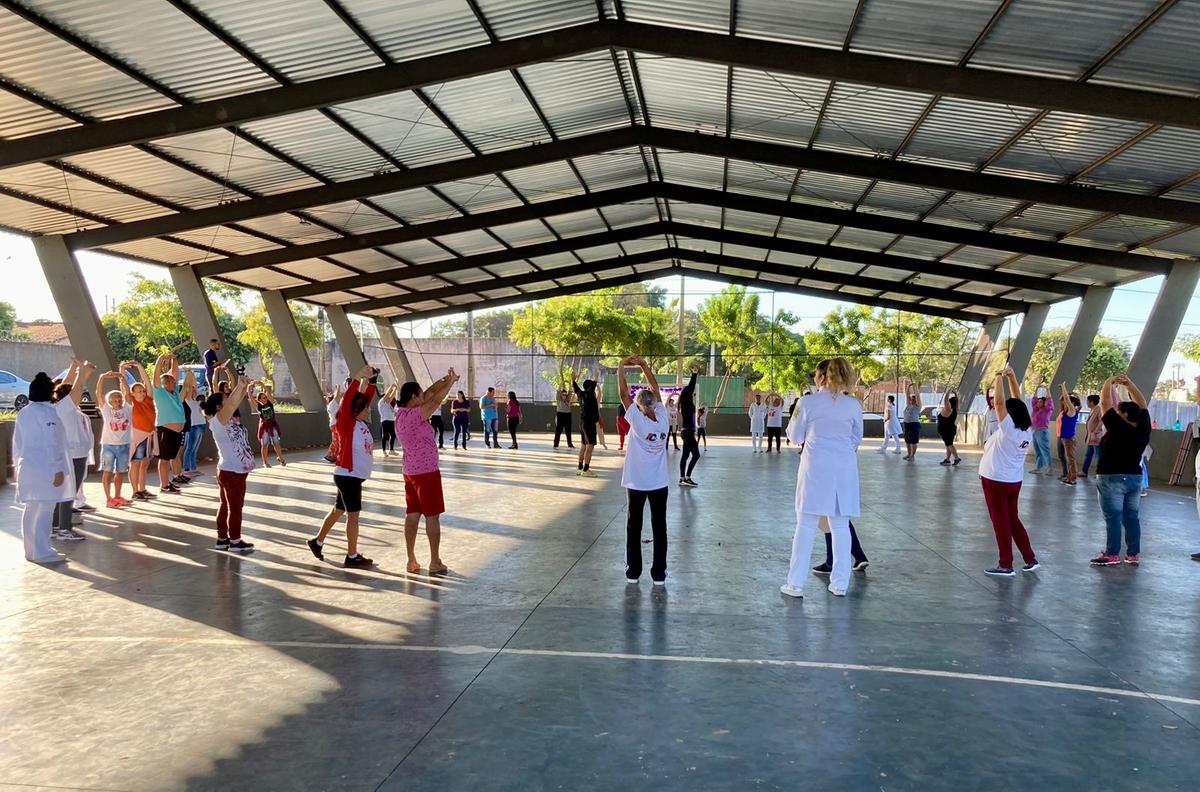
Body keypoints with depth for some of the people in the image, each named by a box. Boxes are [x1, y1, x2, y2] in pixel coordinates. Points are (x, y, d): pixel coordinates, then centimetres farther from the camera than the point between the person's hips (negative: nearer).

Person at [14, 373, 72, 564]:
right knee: (45, 510, -5)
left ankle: (31, 550, 19)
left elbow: (17, 442, 15)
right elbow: (52, 443, -18)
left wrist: (17, 465, 23)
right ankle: (43, 552, -5)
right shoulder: (48, 412, -14)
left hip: (27, 467, 8)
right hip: (46, 468, -8)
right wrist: (58, 469, -16)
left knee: (30, 509, 12)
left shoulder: (23, 413, 10)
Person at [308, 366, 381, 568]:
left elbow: (367, 399, 15)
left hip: (354, 475, 9)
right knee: (353, 514, -3)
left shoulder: (362, 423, 7)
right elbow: (347, 400, -27)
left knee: (338, 510, 19)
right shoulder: (346, 424, -13)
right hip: (347, 476, -9)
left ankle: (317, 541, 33)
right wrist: (358, 377, -32)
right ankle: (352, 557, 4)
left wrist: (370, 381, 1)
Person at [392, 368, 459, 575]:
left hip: (410, 472, 8)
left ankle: (412, 561, 13)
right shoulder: (414, 415, -19)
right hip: (427, 473, -8)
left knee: (412, 516, 9)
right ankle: (435, 563, 7)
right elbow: (436, 400, -17)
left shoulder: (401, 413, 6)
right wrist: (451, 382, -2)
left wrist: (444, 380, 9)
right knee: (432, 517, 1)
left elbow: (429, 394, 12)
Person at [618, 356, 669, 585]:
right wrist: (643, 365, 6)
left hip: (636, 483, -2)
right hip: (659, 483, 2)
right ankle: (659, 574, 8)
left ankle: (633, 572, 11)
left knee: (634, 528, 8)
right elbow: (655, 389, 4)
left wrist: (621, 366, -2)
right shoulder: (663, 418, -7)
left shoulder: (637, 420, -15)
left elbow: (623, 393, -10)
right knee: (659, 528, 6)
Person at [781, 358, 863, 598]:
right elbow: (857, 438, 12)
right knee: (840, 526, 11)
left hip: (816, 467, -2)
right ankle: (840, 583, 16)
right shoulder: (854, 404, 1)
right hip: (845, 468, 2)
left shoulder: (808, 403, -6)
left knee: (805, 526, 5)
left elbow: (795, 436, 3)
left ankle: (796, 583, 7)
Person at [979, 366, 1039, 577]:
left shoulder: (1008, 429, -17)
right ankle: (1030, 559, 19)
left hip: (996, 480, -7)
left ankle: (1006, 565, 5)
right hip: (1015, 481, 7)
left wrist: (1000, 377, -12)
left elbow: (1000, 402, -20)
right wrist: (1011, 376, 5)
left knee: (1001, 522, 1)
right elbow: (1018, 402, 6)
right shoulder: (1027, 430, 1)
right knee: (1013, 519, 18)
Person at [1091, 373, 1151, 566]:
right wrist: (1129, 384, 8)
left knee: (1113, 518, -3)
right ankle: (1134, 555, 14)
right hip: (1135, 478, 7)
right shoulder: (1143, 429, 0)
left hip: (1112, 479, -7)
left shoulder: (1117, 428, -16)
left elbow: (1105, 404, -10)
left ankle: (1112, 555, 0)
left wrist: (1109, 383, 2)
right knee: (1131, 517, 11)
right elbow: (1142, 406, 11)